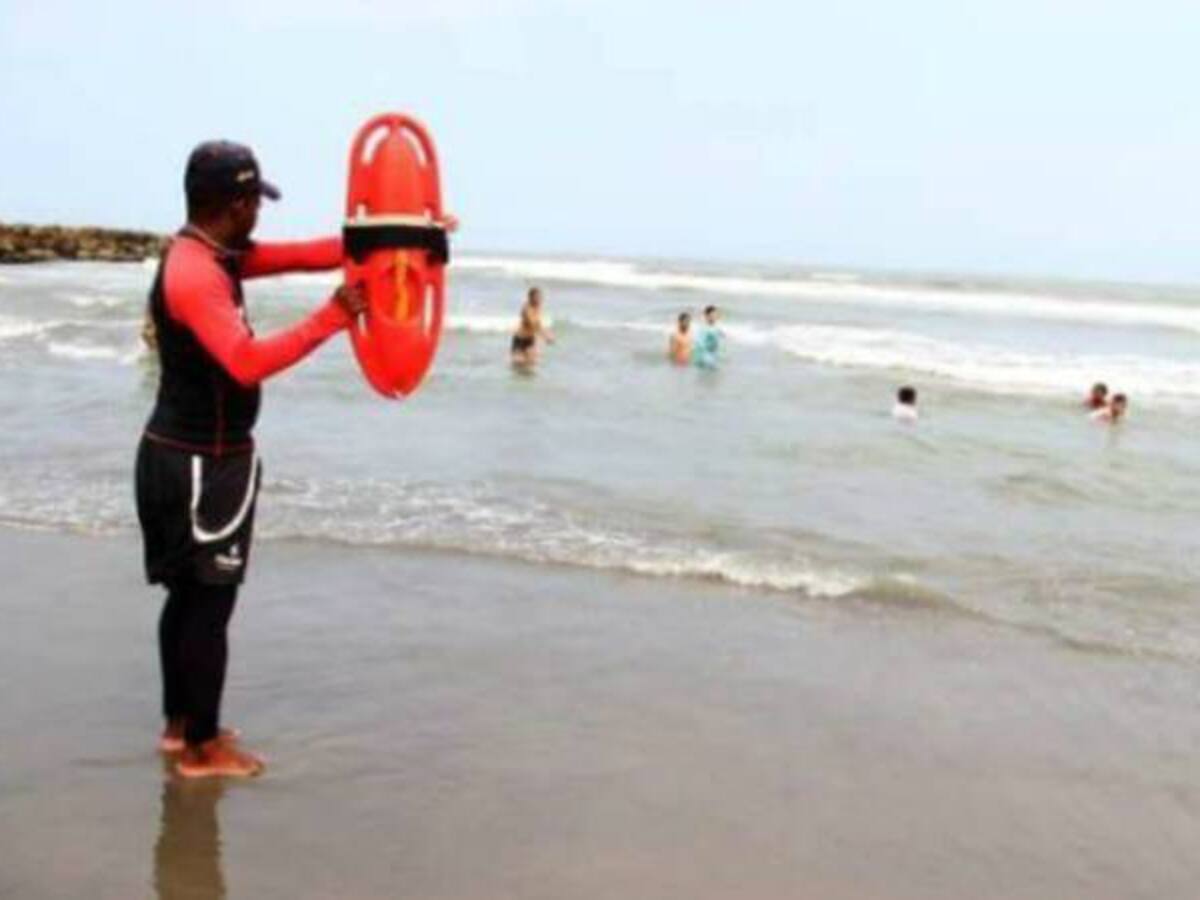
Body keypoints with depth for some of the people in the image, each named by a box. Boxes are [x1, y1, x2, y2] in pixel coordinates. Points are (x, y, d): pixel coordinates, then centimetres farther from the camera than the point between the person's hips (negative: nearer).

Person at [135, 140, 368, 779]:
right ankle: (201, 749, 12)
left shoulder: (210, 255, 7)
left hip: (183, 454, 10)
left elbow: (302, 255, 6)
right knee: (209, 603, 1)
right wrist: (334, 316, -34)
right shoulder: (196, 274, -23)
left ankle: (179, 723, 32)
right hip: (201, 463, -10)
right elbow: (249, 362, -36)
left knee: (188, 596, 19)